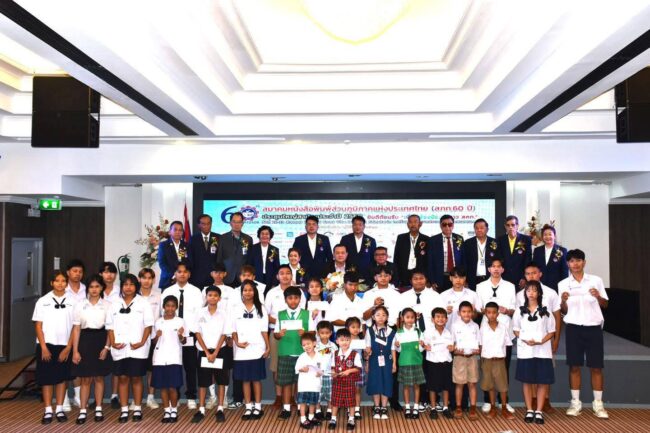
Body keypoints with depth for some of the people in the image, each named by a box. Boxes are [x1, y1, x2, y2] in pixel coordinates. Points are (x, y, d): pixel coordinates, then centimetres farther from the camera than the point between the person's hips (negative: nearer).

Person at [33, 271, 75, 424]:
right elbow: (38, 326, -1)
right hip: (47, 345, 0)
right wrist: (44, 348, -8)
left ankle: (59, 409, 16)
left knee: (62, 377, 7)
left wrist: (68, 348, -6)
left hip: (65, 346, 0)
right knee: (47, 378, 4)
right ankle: (48, 411, 12)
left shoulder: (72, 302, -1)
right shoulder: (43, 301, -1)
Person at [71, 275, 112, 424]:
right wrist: (75, 351, -4)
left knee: (99, 377, 8)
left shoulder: (107, 306, 0)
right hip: (85, 341, 0)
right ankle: (82, 411, 11)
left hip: (100, 341, 0)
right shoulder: (80, 305, 2)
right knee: (85, 379, 3)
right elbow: (76, 329, 1)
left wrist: (106, 347, -8)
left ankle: (98, 409, 18)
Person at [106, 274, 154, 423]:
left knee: (136, 378, 3)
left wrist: (142, 343, -12)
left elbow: (148, 325, -1)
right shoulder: (115, 305, 11)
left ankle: (137, 410, 13)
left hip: (137, 349, -2)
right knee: (122, 378, 5)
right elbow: (110, 326, 8)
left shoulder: (142, 303, 3)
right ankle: (124, 410, 12)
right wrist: (113, 343, -6)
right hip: (120, 349, 2)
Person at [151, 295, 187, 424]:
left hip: (174, 358, -2)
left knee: (172, 387, -3)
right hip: (160, 358, 3)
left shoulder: (180, 322, 1)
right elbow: (154, 342, 12)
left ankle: (174, 411, 12)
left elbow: (183, 341, 1)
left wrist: (180, 336, -20)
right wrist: (157, 337, -9)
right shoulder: (158, 322, 7)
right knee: (162, 386, 6)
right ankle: (167, 411, 18)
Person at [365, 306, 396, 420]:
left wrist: (394, 363, 4)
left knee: (386, 384, 4)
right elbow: (368, 348, 3)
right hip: (374, 360, 0)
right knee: (375, 384, 4)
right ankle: (377, 408, 18)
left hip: (386, 361, 0)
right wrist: (367, 352, -14)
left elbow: (393, 349, 3)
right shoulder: (370, 331, -1)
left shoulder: (391, 331, 0)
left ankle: (384, 408, 16)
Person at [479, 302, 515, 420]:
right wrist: (481, 359, 1)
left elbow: (507, 343, 3)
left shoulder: (504, 327, -4)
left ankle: (504, 408, 16)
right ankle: (493, 407, 20)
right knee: (490, 384, 9)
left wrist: (501, 355, -1)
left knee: (503, 384, 3)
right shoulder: (483, 327, -3)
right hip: (486, 360, 1)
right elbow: (480, 344, 3)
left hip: (500, 360, 0)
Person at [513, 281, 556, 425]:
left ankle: (538, 411, 10)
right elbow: (516, 330, 8)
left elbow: (551, 331, 4)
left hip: (542, 351, 0)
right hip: (525, 351, 0)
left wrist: (542, 341, -13)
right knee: (527, 381, 5)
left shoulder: (546, 311, 5)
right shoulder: (520, 311, 7)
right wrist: (525, 340, -10)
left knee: (543, 381, 0)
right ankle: (529, 410, 15)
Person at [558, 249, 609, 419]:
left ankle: (598, 404, 13)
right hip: (574, 328, 0)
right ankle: (575, 403, 10)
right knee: (574, 366, 2)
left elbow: (605, 304, 7)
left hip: (594, 327, 0)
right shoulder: (563, 284, 4)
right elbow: (564, 311, 5)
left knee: (596, 366, 3)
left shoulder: (596, 280, 3)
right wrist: (563, 300, -17)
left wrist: (598, 296, -14)